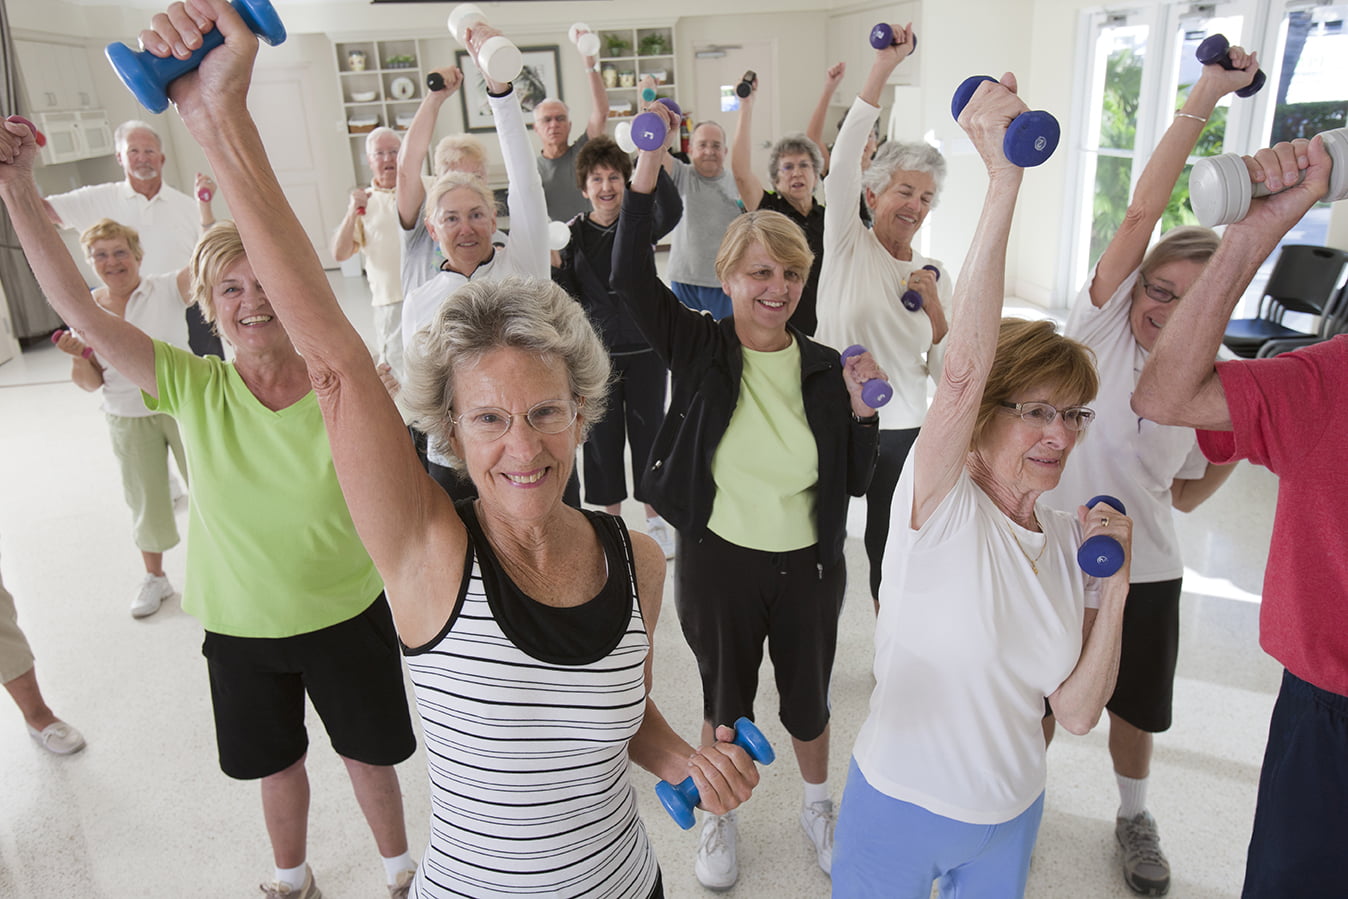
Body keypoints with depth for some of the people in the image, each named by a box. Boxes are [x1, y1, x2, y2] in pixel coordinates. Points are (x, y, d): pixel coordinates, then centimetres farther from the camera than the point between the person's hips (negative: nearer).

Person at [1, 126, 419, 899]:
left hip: (348, 615, -1)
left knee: (369, 753, 19)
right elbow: (80, 310, -20)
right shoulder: (194, 388, -13)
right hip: (240, 626, 2)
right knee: (278, 761, 24)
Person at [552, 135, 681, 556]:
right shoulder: (573, 235, 1)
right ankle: (612, 520, 28)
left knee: (647, 431, 9)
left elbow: (672, 212, -25)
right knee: (602, 436, 10)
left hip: (644, 350, -1)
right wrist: (551, 265, -22)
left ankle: (655, 520, 27)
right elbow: (565, 294, -3)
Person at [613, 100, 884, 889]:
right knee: (725, 703, 19)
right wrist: (648, 165, -32)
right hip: (718, 564, -1)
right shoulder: (699, 350, -10)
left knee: (808, 700, 22)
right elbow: (632, 277, -26)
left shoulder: (826, 369, -6)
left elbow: (855, 483, -2)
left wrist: (862, 409, -18)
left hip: (809, 569, 2)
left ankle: (818, 804, 52)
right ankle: (721, 817, 47)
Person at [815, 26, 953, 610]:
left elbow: (947, 373, 5)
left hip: (903, 431, 3)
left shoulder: (936, 275, 6)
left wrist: (936, 312, -11)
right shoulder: (848, 245, -2)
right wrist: (883, 69, -22)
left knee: (891, 552, 13)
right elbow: (843, 161, -18)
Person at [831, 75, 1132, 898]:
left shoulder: (1070, 537, -4)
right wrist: (1003, 181, -44)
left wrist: (1115, 591, -16)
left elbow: (1077, 712, -4)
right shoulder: (942, 506, -20)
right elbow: (964, 371, -39)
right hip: (900, 810, -5)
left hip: (1012, 814, 5)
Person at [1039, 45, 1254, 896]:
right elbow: (1142, 211, -20)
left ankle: (1135, 815, 47)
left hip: (1144, 568, 3)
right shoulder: (1100, 326, -9)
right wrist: (1204, 99, -23)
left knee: (1136, 706, 20)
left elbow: (1183, 495, 7)